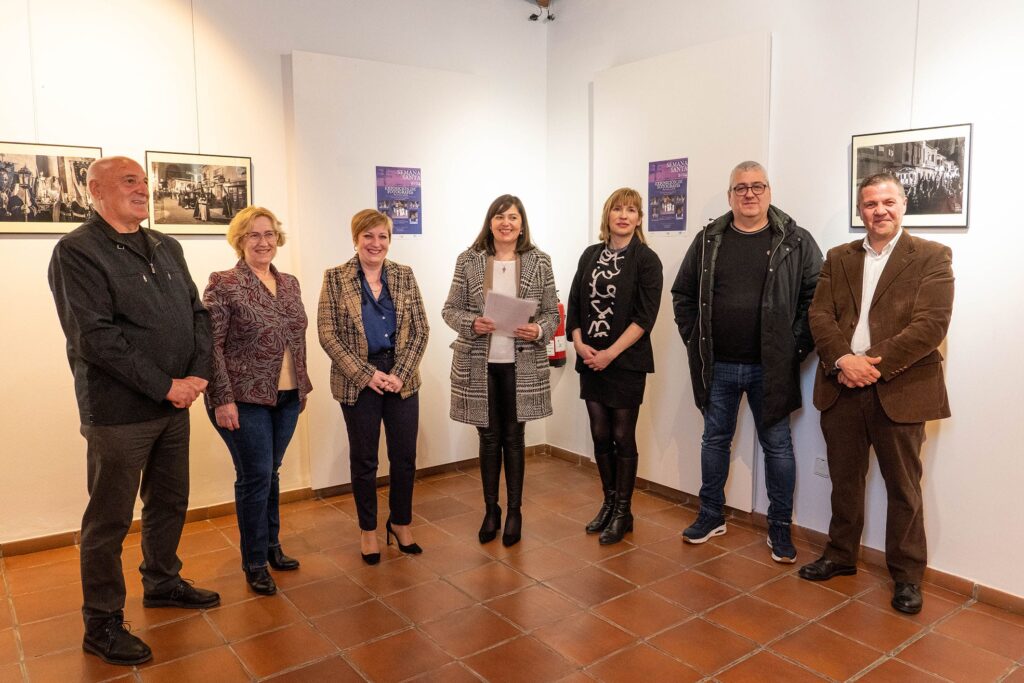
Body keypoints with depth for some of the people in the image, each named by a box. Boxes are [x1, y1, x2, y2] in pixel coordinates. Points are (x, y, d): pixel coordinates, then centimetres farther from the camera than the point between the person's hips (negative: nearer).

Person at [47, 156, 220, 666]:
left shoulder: (167, 248, 12)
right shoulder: (77, 251, -10)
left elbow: (198, 314, 10)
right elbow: (94, 338, -18)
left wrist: (197, 374, -6)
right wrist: (165, 387, -18)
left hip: (175, 404, 7)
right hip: (119, 411, -7)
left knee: (170, 501, 19)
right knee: (110, 519, 5)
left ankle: (162, 582, 39)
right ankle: (102, 624, 20)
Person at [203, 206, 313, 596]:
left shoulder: (290, 283, 10)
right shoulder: (223, 284, -9)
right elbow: (211, 346, -13)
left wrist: (303, 387, 15)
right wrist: (222, 399, -16)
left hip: (286, 399, 6)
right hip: (245, 400, -5)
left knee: (270, 473, 16)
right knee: (255, 477, 1)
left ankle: (271, 545, 32)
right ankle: (255, 563, 17)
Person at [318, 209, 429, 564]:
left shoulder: (404, 275, 4)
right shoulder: (335, 278, -2)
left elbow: (420, 330, 2)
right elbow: (328, 334, -7)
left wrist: (400, 373, -9)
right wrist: (366, 374, -13)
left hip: (402, 378, 2)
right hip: (358, 381, -2)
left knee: (405, 456, 8)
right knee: (364, 458, 9)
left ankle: (400, 522, 29)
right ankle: (368, 529, 26)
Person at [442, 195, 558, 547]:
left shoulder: (539, 261, 0)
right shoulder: (469, 260, -1)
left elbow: (552, 313, 3)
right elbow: (450, 309, 1)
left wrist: (539, 331, -17)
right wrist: (472, 323, -18)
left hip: (521, 365, 0)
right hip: (479, 363, 0)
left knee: (514, 438, 9)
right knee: (489, 438, 11)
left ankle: (514, 512, 25)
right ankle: (491, 511, 28)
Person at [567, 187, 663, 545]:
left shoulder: (646, 259, -5)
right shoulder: (591, 254, 10)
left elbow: (645, 316, -12)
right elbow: (575, 304, 8)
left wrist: (610, 353, -17)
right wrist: (580, 344, -7)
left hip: (626, 363, -4)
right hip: (590, 361, 5)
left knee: (623, 438, 4)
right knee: (600, 435, 11)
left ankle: (623, 512, 19)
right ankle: (609, 503, 28)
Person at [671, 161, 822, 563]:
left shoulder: (795, 242, -3)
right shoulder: (708, 241, 4)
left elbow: (817, 296, -3)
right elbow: (683, 295, 9)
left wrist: (797, 344, -8)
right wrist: (696, 340, 2)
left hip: (771, 367, -2)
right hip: (717, 366, 2)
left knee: (777, 446, 8)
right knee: (715, 440, 14)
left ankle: (780, 528, 23)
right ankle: (711, 516, 31)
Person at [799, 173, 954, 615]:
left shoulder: (932, 257, -1)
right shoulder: (838, 259, 11)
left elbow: (931, 324, -12)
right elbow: (820, 314, 1)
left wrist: (876, 364, -18)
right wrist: (842, 360, -15)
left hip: (900, 391, -3)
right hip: (842, 388, 4)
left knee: (903, 489, 7)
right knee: (844, 481, 15)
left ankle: (907, 575, 23)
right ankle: (840, 556, 31)